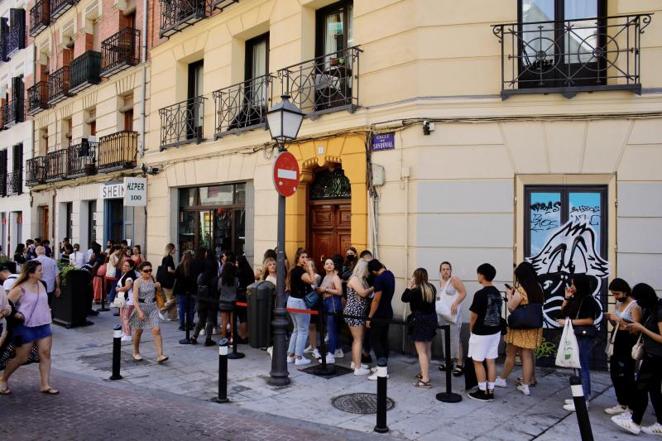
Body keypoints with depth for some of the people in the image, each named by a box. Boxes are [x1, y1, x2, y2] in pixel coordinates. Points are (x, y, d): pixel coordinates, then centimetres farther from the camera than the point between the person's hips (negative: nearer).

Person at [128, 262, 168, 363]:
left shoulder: (152, 278, 3)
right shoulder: (137, 282, -12)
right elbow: (135, 299, -18)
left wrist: (157, 285, 5)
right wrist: (139, 311, -29)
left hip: (153, 307, 3)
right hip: (141, 307, -3)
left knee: (156, 330, -10)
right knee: (138, 331, 14)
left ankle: (159, 355, -12)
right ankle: (136, 353, 36)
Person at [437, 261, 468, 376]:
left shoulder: (454, 279, -9)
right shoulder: (441, 281, 12)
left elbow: (463, 293, -15)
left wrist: (455, 303, -26)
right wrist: (438, 298, 4)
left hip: (452, 313, -8)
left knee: (455, 338, -9)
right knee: (445, 338, 13)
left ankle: (460, 364, -5)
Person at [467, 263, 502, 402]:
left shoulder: (480, 294, -20)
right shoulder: (497, 293, 4)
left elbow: (474, 316, -14)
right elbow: (496, 312, 10)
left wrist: (471, 329, 5)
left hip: (481, 333, -7)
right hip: (495, 331, 7)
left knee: (478, 362, 5)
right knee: (491, 361, 12)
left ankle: (483, 392, 10)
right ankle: (490, 391, 17)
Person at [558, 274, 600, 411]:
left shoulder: (588, 299, -12)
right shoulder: (575, 299, 11)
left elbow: (590, 320, -17)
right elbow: (563, 313, 15)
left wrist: (569, 322, -16)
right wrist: (567, 298, 4)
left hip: (585, 337, -8)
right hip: (576, 336, 8)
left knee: (582, 368, -5)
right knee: (579, 367, 12)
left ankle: (583, 400, 0)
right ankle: (581, 396, 20)